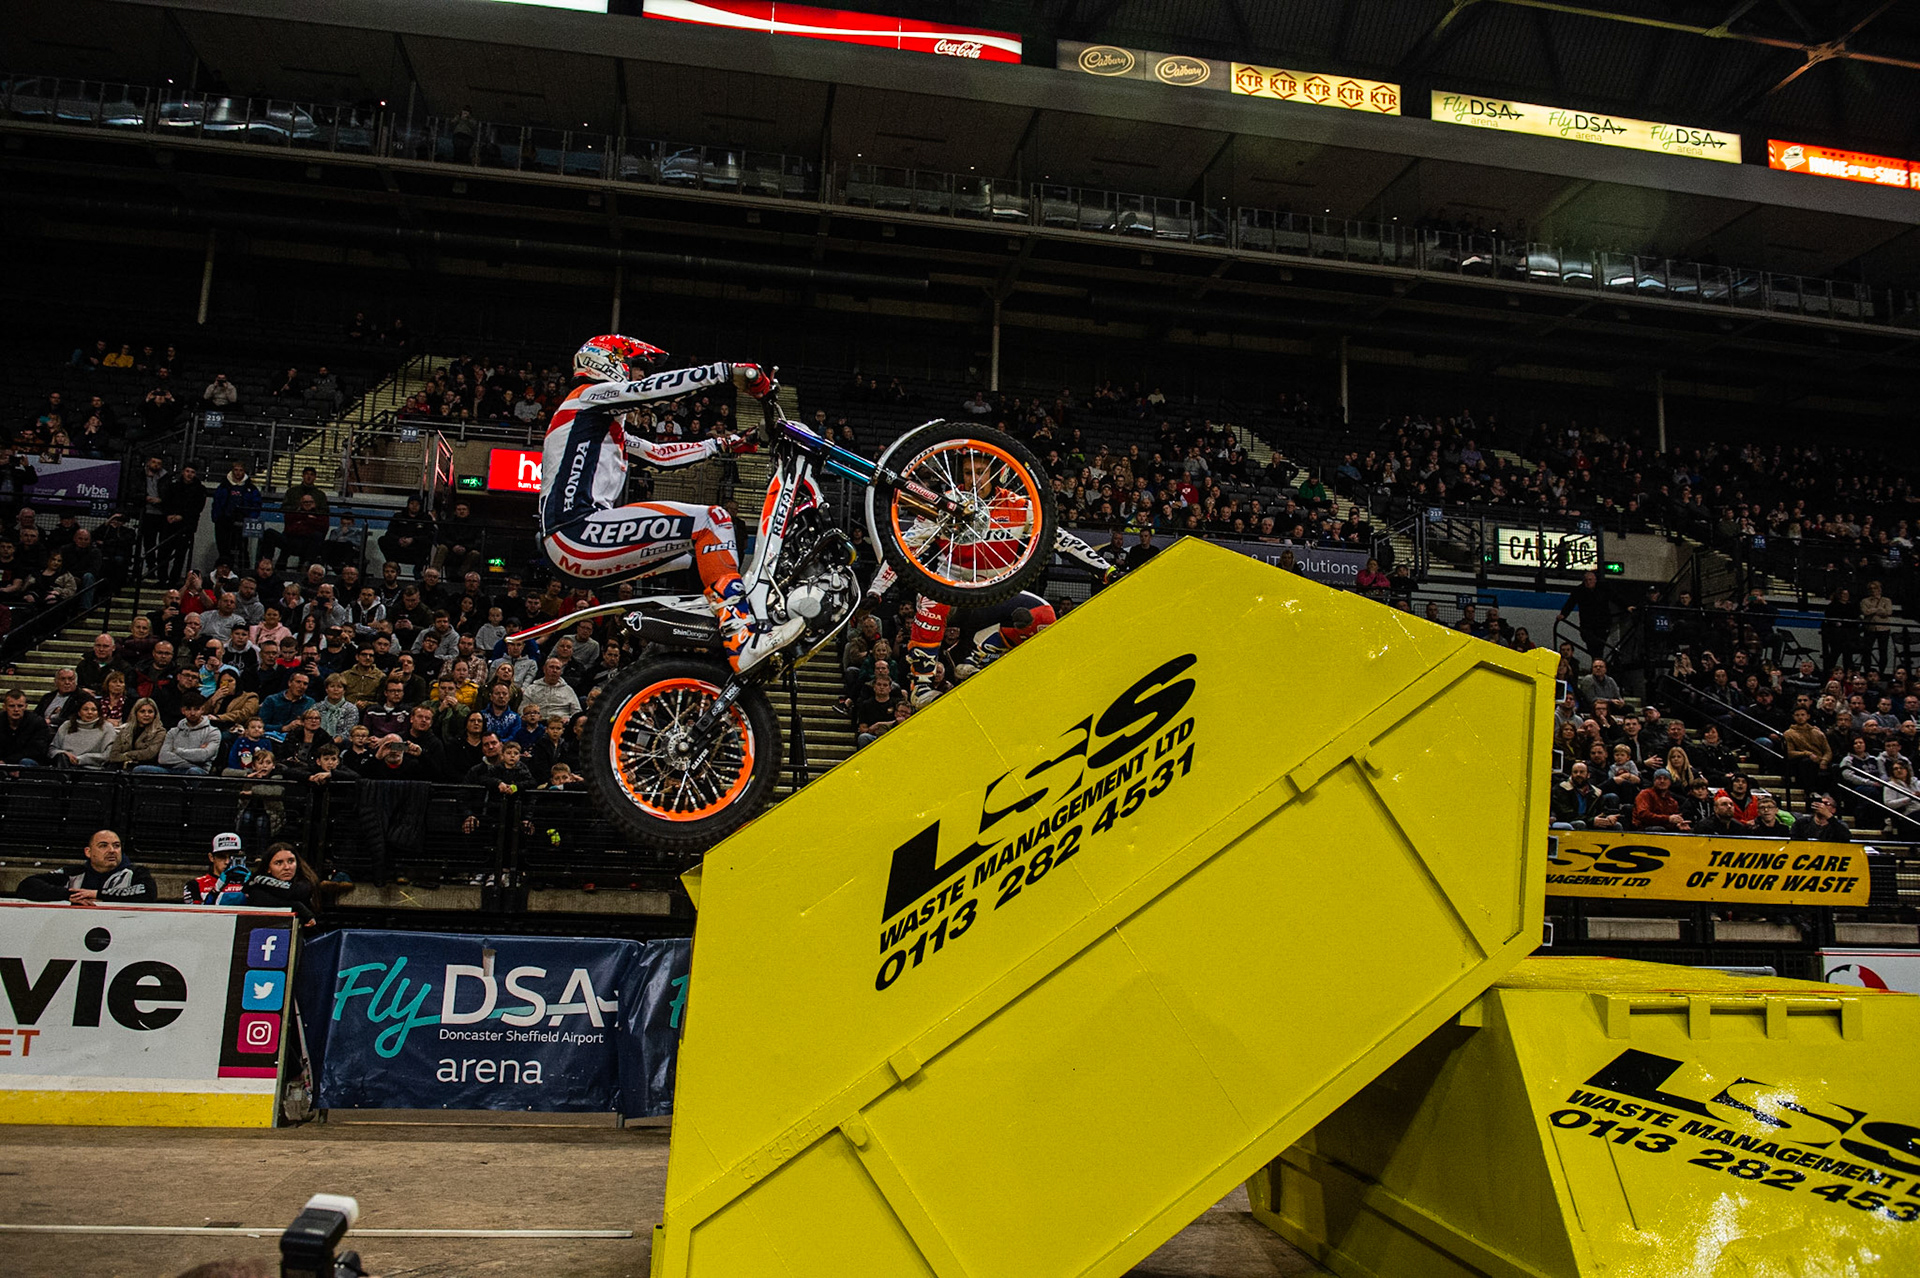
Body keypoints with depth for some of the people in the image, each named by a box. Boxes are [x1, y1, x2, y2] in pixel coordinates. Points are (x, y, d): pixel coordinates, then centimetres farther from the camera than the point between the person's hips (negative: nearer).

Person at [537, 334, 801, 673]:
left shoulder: (610, 431, 32)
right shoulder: (589, 395, 3)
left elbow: (660, 454, 31)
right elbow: (653, 387, -12)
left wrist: (722, 445, 28)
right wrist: (729, 371, -14)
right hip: (577, 531, -11)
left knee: (698, 551, 20)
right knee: (711, 520, -18)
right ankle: (743, 641, -28)